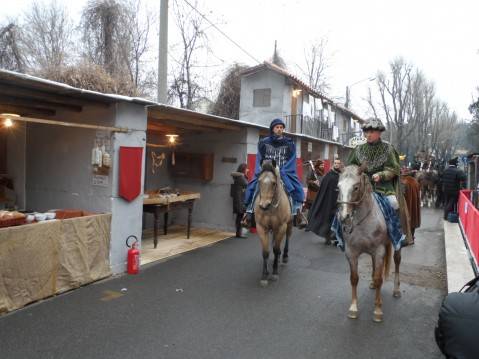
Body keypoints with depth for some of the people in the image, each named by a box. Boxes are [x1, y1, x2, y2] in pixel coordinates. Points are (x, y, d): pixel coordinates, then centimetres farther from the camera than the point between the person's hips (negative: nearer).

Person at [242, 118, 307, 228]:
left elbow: (291, 162, -2)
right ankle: (249, 212, -5)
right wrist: (263, 172, -13)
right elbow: (259, 160, 4)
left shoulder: (289, 144, 4)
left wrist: (281, 172, -17)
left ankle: (297, 212, -6)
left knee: (297, 189, -18)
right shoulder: (264, 143, 6)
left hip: (285, 173, 0)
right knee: (253, 188, -16)